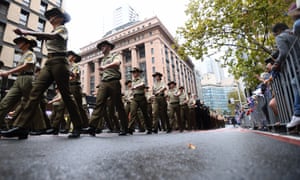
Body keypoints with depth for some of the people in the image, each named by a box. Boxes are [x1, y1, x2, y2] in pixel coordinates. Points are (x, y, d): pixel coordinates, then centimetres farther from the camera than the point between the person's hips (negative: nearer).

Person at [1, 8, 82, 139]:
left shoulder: (62, 28, 4)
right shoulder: (51, 33, 30)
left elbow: (53, 36, -15)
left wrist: (27, 32, -21)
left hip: (59, 62, -7)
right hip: (49, 63, 7)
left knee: (66, 94, -10)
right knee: (35, 91, -8)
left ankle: (77, 127, -4)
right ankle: (22, 127, -12)